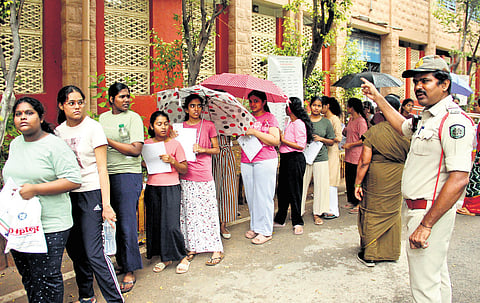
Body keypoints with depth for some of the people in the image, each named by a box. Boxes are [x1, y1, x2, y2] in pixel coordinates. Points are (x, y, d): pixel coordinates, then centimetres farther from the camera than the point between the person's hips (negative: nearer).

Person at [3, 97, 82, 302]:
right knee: (27, 277, 18)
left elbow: (74, 181, -18)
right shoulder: (15, 144, 12)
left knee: (46, 279, 1)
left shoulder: (54, 145, -11)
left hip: (49, 226, -7)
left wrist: (35, 189, -21)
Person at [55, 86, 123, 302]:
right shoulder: (58, 131, 9)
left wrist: (106, 204, -15)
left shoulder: (93, 127, -6)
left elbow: (102, 169, -9)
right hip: (67, 195, 5)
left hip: (91, 193, -5)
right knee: (74, 250, 11)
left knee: (93, 253, -11)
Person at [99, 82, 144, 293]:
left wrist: (109, 141, -13)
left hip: (127, 175, -6)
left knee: (126, 223, -5)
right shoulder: (103, 118, 15)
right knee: (113, 221, 9)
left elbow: (136, 149, -12)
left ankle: (130, 271, 5)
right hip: (106, 174, 6)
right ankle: (121, 262, 24)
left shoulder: (133, 118, -3)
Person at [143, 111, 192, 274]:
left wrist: (172, 161, -17)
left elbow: (184, 169, -1)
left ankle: (183, 258, 11)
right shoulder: (147, 143, 6)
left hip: (171, 188, -4)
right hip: (152, 188, 4)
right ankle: (165, 258, 24)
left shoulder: (175, 144, -3)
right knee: (155, 224, 8)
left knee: (171, 225, -7)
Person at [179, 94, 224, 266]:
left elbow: (216, 149, 4)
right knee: (188, 212, 7)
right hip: (185, 176, 3)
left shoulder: (208, 126, 5)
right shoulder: (180, 127, 11)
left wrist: (202, 149, -12)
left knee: (208, 211, -4)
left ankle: (216, 250, 3)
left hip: (204, 176, -3)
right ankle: (192, 247, 20)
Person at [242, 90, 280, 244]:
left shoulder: (269, 117, 0)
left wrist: (255, 132, -16)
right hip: (246, 161, 5)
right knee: (250, 195, 9)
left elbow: (276, 140, -10)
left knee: (263, 196, -3)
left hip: (265, 161, -5)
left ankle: (265, 231, 6)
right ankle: (254, 227, 21)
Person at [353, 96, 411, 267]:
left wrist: (358, 184, -8)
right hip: (398, 178, 4)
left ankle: (369, 255, 15)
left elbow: (364, 161, -15)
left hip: (376, 177, -4)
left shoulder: (373, 131, -13)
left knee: (372, 214, 8)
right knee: (394, 214, 18)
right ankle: (392, 252, 30)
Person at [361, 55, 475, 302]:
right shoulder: (427, 118, 12)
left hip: (432, 211, -10)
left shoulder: (454, 121, -20)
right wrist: (378, 98, 32)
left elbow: (459, 179, -27)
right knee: (438, 277, 24)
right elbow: (403, 126, 35)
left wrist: (426, 224, -28)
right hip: (421, 208, 10)